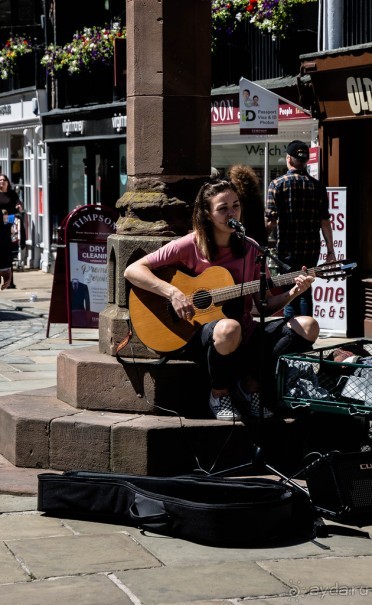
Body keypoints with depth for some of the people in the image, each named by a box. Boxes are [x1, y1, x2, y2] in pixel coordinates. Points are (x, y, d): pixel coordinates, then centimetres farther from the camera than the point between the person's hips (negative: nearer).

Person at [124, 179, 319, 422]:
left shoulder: (248, 250, 8)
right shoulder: (190, 246, -6)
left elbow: (266, 305, 9)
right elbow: (132, 271, -10)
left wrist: (293, 293, -10)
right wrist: (173, 292, -21)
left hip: (244, 333, 5)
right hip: (197, 334, -5)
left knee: (308, 326, -14)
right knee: (228, 328, -41)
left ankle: (252, 384, 1)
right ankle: (220, 395, -12)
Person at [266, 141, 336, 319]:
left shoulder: (277, 184, -5)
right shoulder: (317, 186, 3)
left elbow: (271, 221, -10)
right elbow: (325, 222, 1)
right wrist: (330, 251, 6)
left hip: (287, 249, -3)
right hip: (311, 249, 3)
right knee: (306, 291, 18)